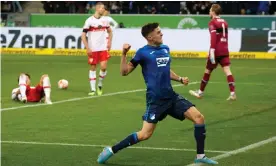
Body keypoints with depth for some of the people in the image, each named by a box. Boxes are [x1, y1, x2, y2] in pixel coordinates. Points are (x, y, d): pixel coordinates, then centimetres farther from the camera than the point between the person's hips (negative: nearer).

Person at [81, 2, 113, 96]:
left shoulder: (105, 20, 5)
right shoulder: (89, 21, -8)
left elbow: (110, 31, 21)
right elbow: (83, 35, -7)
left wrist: (109, 42, 7)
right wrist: (87, 48, -13)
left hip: (103, 48, 3)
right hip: (92, 49, -3)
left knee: (104, 67, -8)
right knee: (93, 68, 3)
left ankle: (100, 85, 15)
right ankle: (93, 89, 9)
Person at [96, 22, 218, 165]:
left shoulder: (165, 49, 12)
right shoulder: (143, 52, -6)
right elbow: (124, 72, -5)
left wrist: (180, 79, 15)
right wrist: (124, 54, -18)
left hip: (171, 96, 6)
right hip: (155, 99, -6)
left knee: (199, 118, -3)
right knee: (145, 134, -9)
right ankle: (111, 150, 5)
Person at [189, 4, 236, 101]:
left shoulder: (213, 23, -7)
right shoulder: (224, 22, 15)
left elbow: (213, 37, -18)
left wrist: (212, 51, -23)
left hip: (216, 51, -5)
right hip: (225, 51, 5)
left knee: (208, 70, 9)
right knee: (227, 70, -5)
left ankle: (200, 92, 22)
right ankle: (232, 93, -19)